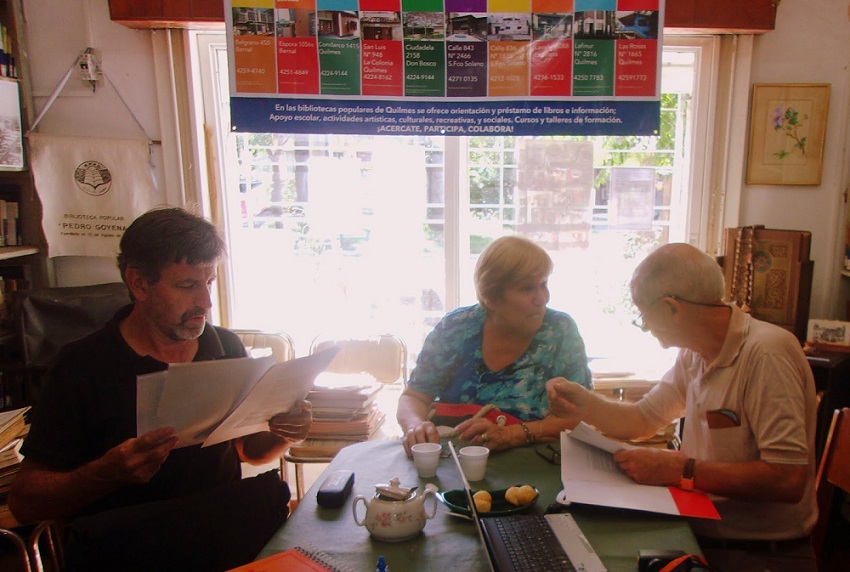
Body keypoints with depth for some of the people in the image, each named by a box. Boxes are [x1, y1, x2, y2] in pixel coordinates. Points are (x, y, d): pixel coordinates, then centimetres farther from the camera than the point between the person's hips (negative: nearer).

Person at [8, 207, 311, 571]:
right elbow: (23, 501, -7)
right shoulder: (83, 366, -6)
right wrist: (108, 472, -25)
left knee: (269, 494, -26)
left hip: (224, 532, 5)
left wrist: (282, 434, -5)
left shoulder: (227, 348, 7)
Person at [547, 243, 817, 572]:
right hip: (699, 538, 6)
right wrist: (585, 406, -5)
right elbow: (642, 420, 12)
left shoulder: (766, 353, -20)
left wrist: (680, 470, -23)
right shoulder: (693, 355, 6)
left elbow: (788, 480, -25)